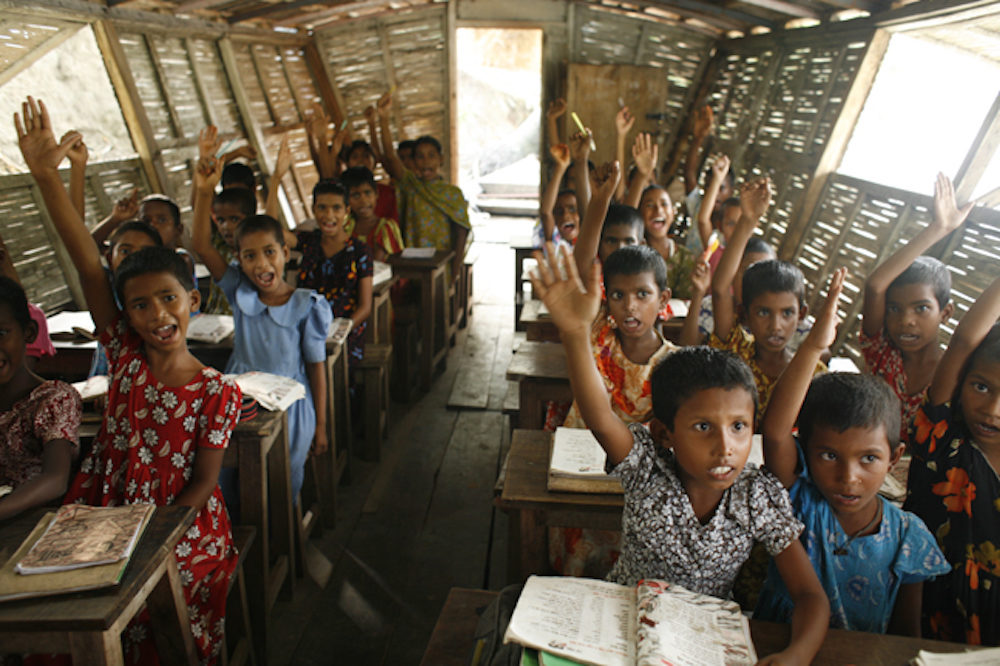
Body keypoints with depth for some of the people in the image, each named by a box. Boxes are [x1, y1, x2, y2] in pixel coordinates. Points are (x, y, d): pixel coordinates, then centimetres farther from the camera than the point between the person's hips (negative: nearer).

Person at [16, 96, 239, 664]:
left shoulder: (219, 393, -11)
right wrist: (46, 174, -21)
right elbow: (89, 267, -14)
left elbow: (203, 483, -7)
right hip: (105, 508, 3)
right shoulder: (125, 354, -4)